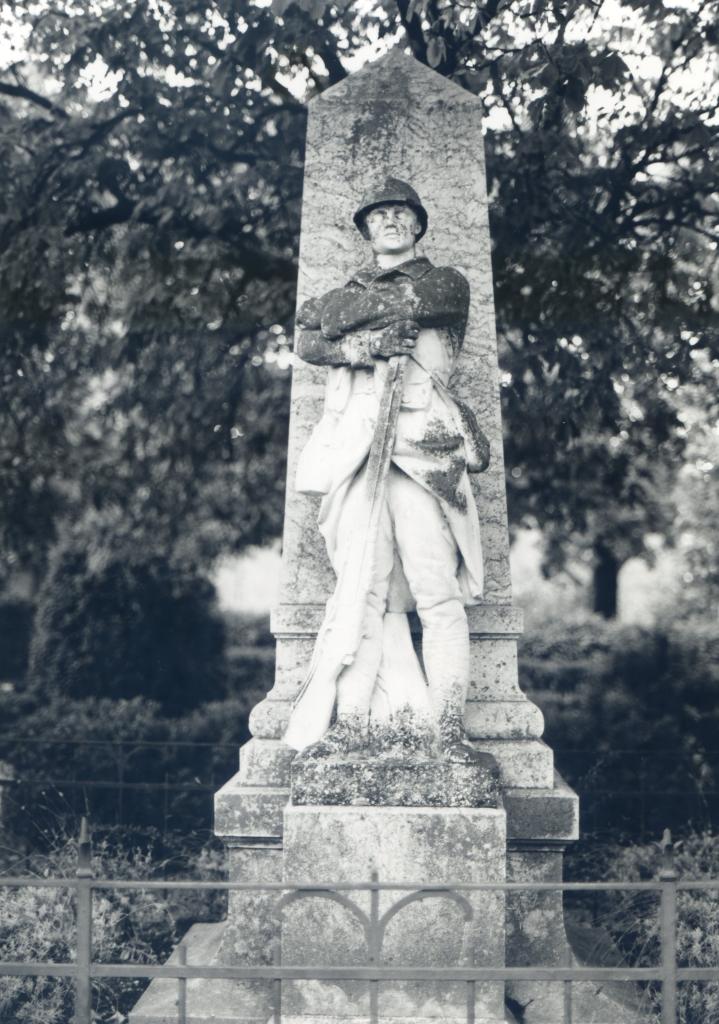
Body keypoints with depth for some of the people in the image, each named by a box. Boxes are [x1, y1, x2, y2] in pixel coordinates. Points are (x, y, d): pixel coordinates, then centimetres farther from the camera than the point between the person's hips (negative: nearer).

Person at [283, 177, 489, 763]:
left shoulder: (446, 282, 17)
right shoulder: (353, 289, 27)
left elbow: (406, 300, -4)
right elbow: (308, 344, 9)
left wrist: (333, 315, 7)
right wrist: (362, 344, -9)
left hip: (422, 448, -3)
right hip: (357, 448, 3)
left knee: (438, 595, -10)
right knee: (362, 588, -5)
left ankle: (448, 729, -12)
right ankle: (352, 722, -6)